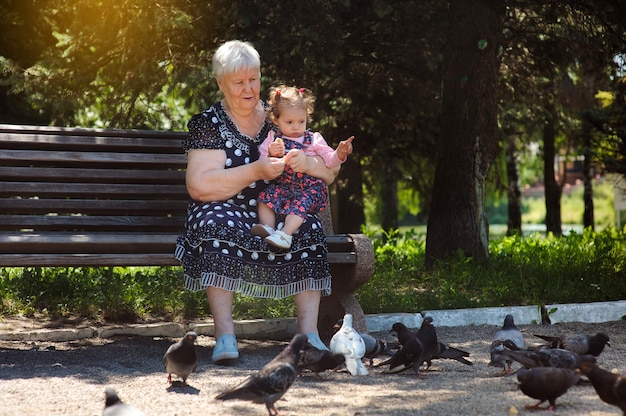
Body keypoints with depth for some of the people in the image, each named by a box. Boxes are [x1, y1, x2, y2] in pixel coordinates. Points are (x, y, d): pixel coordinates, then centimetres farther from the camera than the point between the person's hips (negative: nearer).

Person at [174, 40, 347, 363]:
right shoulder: (208, 124, 1)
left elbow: (331, 173, 7)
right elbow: (198, 186, -14)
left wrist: (308, 163, -18)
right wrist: (256, 171, -22)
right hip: (229, 212, -2)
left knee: (308, 227, -28)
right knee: (218, 224, -35)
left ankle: (309, 333, -30)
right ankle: (225, 336, -37)